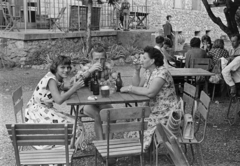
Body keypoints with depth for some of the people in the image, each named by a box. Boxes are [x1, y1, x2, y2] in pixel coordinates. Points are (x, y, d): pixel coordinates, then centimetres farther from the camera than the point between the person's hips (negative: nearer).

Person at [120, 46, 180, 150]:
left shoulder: (162, 73, -21)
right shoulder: (148, 71, 9)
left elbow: (150, 92, -34)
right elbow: (137, 85, 7)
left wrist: (129, 88, -25)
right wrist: (137, 70, -3)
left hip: (165, 114, -8)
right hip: (153, 109, 8)